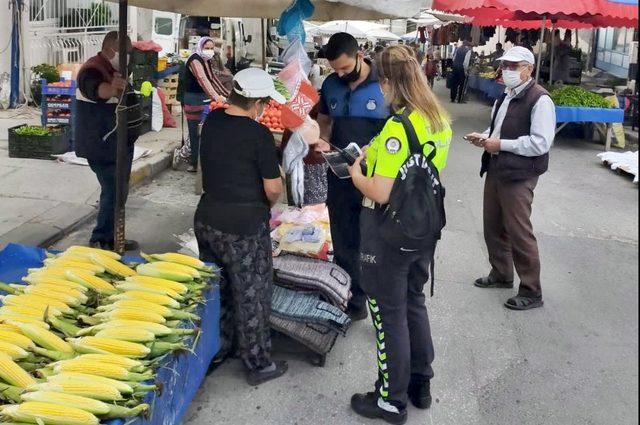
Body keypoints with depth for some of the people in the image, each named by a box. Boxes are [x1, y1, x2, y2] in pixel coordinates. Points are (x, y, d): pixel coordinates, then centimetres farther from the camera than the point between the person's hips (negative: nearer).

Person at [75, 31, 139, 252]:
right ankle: (102, 240, 2)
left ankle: (111, 238, 28)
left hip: (118, 145, 10)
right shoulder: (93, 70, -21)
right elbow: (96, 88, -47)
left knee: (116, 192, 17)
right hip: (102, 147, -10)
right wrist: (112, 88, -66)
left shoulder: (114, 69, 12)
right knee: (113, 193, -10)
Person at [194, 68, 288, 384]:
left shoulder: (212, 121, 1)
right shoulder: (259, 135, -19)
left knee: (215, 288, 21)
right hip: (244, 227, -7)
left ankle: (217, 347, 38)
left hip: (207, 218, 7)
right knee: (251, 295, 7)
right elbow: (273, 188, -15)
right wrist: (266, 205, 4)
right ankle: (259, 364, 20)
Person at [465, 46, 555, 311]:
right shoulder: (505, 97, 12)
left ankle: (531, 292, 13)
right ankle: (501, 274, 38)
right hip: (496, 169, 9)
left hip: (519, 176, -9)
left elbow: (541, 143, -22)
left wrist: (500, 144, -20)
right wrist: (484, 137, 5)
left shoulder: (539, 100, -16)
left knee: (519, 233, -1)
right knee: (493, 227, 18)